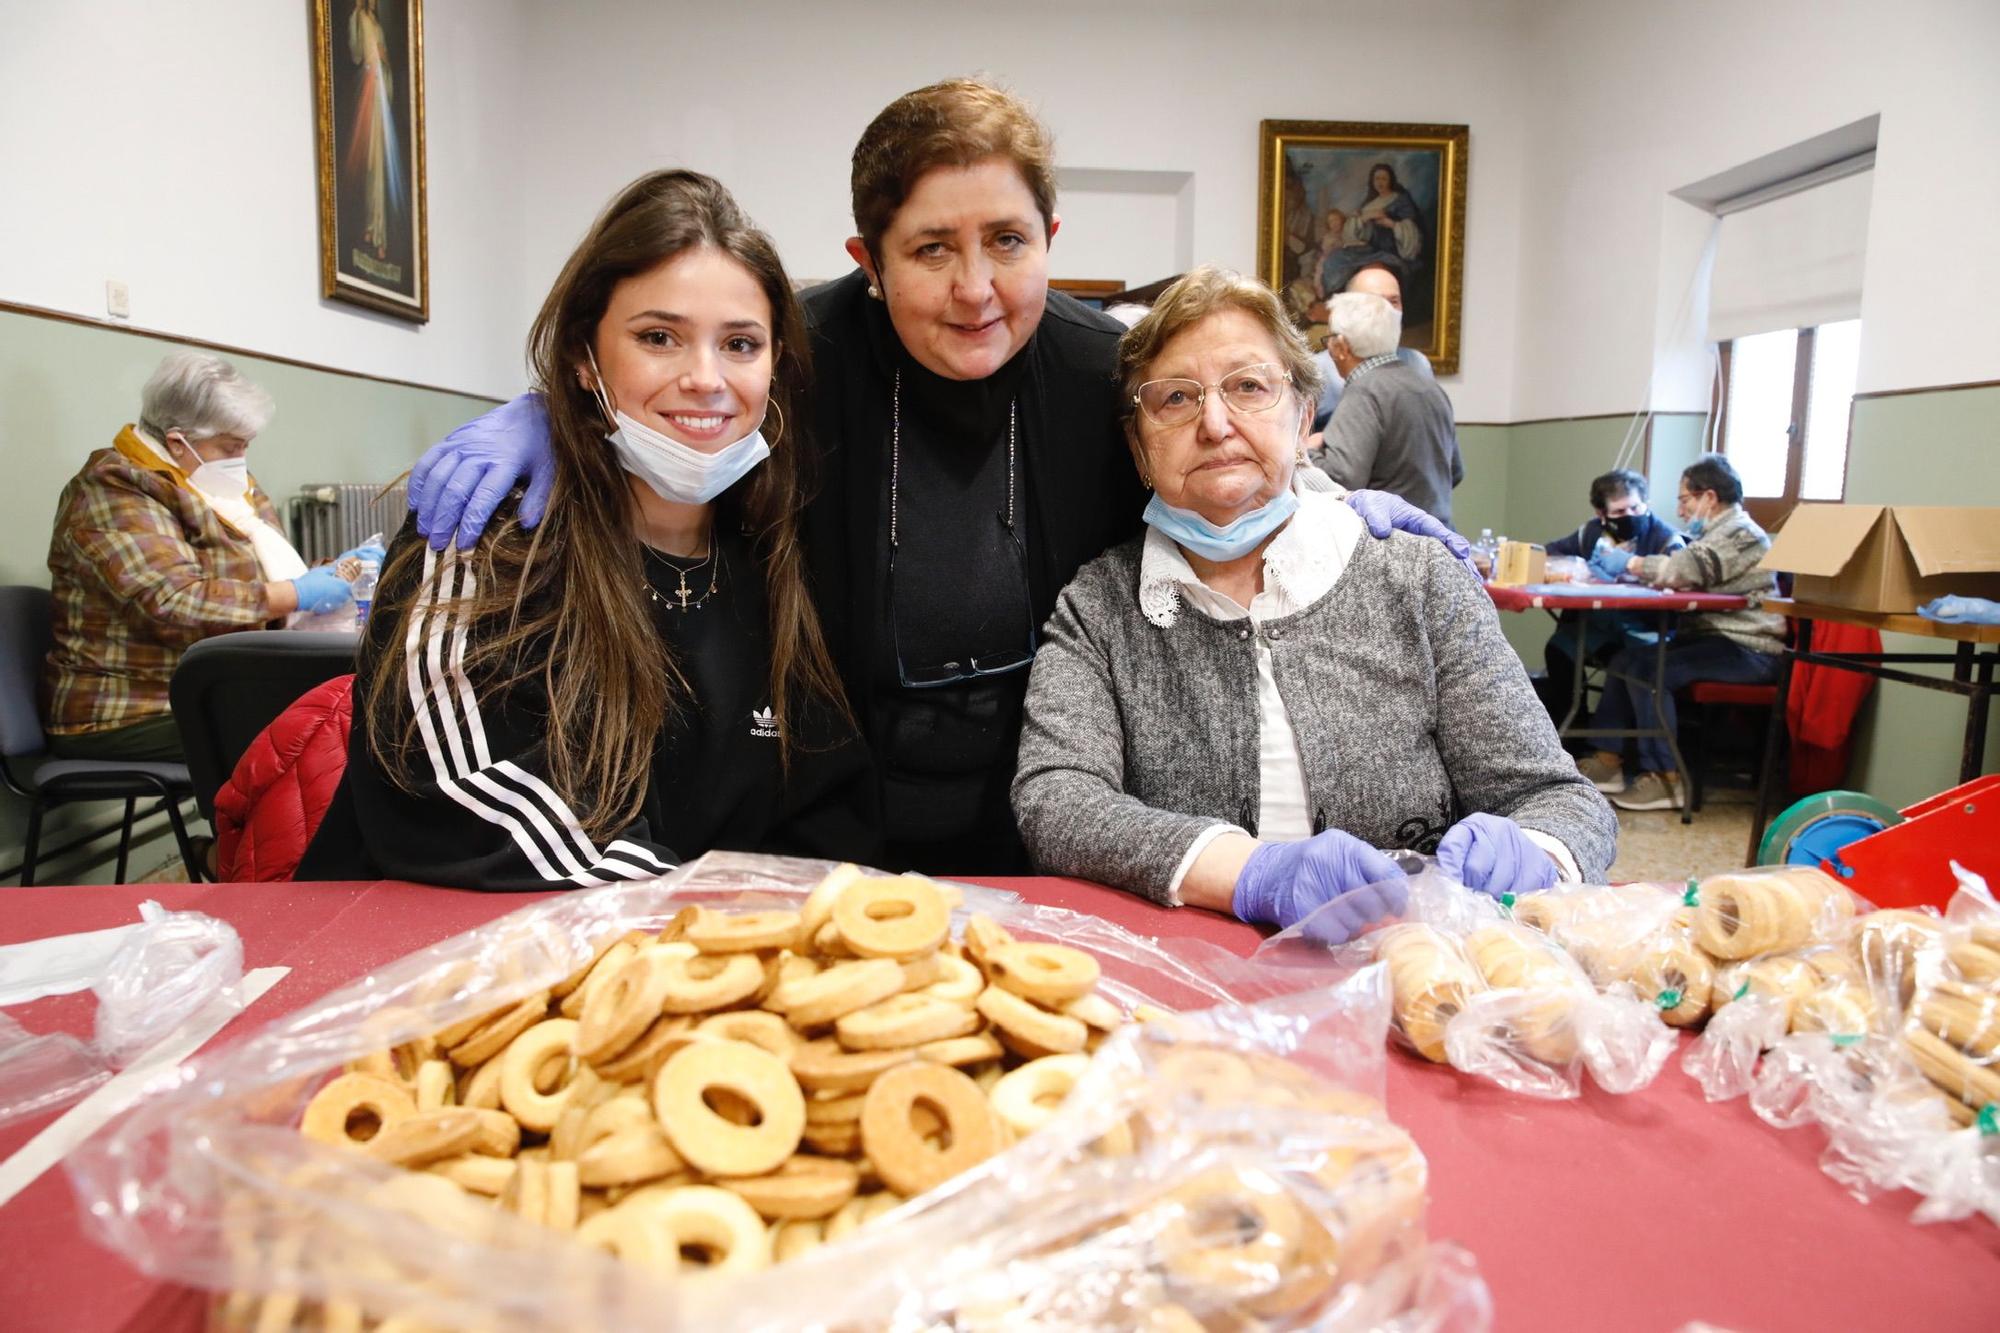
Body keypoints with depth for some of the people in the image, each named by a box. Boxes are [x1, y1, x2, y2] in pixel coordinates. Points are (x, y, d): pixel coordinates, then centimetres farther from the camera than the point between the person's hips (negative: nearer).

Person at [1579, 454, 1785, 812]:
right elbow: (1680, 573, 14)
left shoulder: (1739, 533, -12)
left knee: (1648, 671, -23)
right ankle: (1608, 759, -4)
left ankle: (1665, 777, -18)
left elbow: (1685, 569, -26)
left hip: (1747, 651, -10)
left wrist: (1628, 562, -13)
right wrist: (1622, 567, 1)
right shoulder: (1719, 532, 21)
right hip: (1714, 638, 10)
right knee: (1627, 659, -2)